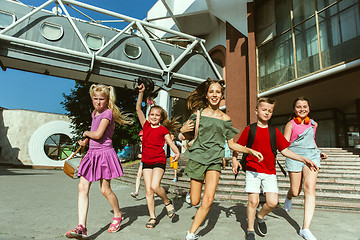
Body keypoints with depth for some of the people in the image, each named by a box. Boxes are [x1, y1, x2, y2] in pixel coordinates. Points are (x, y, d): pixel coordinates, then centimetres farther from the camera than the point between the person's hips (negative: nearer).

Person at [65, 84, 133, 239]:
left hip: (104, 153, -8)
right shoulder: (94, 113, 15)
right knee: (82, 187, -3)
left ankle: (118, 215, 28)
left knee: (105, 190, 1)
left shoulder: (108, 113, -11)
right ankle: (81, 227, 0)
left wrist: (86, 133, -1)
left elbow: (98, 134, -19)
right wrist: (86, 140, 15)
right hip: (92, 153, 8)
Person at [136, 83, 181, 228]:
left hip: (159, 161, -3)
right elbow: (138, 109, 3)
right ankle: (152, 218, 15)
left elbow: (170, 142, -4)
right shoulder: (145, 125, 7)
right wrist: (141, 92, -3)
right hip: (146, 162, 4)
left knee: (155, 186, -20)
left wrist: (177, 152, -24)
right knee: (148, 190, 2)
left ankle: (167, 202, 10)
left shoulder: (163, 129, 0)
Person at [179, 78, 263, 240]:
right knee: (195, 202, 4)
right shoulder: (198, 113, 0)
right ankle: (192, 190, 41)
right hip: (197, 158, -1)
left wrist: (250, 151, -4)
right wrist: (183, 130, -15)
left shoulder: (225, 118, 6)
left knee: (208, 201, -11)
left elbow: (232, 144, 10)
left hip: (215, 161, 1)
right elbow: (184, 137, 8)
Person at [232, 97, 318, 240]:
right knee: (253, 201, -7)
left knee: (272, 202, -7)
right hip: (252, 170, -2)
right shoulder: (249, 129, 2)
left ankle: (260, 216, 26)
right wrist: (234, 160, -6)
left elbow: (284, 150, 10)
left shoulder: (275, 131, 9)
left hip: (270, 172, 3)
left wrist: (303, 159, 1)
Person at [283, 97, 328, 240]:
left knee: (310, 189, -13)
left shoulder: (313, 124, 14)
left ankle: (305, 228, -10)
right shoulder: (291, 124, 0)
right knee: (295, 192, 4)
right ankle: (289, 197, 45)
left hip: (311, 155, 3)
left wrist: (319, 152, 20)